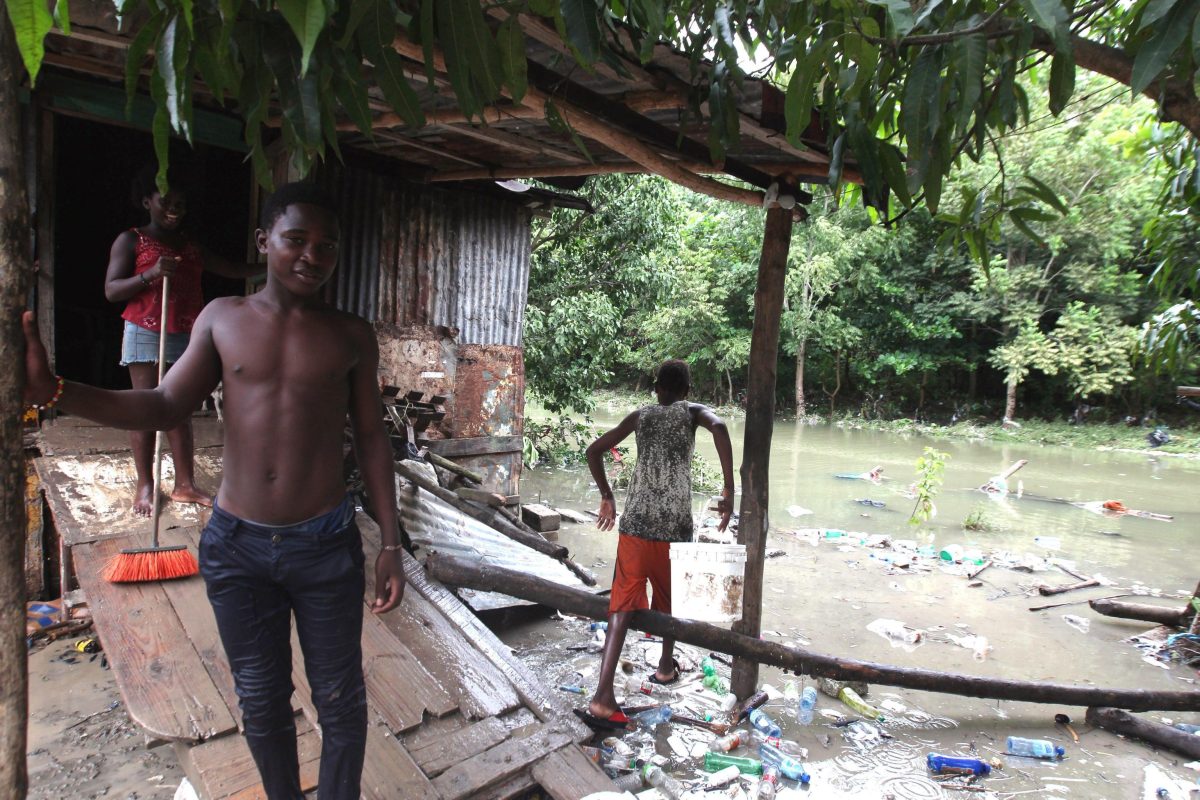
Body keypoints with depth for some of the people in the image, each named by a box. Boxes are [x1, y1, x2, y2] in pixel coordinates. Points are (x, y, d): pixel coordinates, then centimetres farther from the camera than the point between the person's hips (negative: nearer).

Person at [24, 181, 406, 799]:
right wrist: (53, 391, -12)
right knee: (261, 701, 17)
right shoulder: (222, 319, 2)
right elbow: (164, 407, 2)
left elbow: (371, 440, 0)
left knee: (340, 700, 11)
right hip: (235, 546, 2)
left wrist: (391, 543, -3)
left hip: (325, 546, -1)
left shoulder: (351, 336, -2)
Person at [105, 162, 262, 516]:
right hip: (146, 335, -4)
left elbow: (231, 269, 18)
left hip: (186, 337, 5)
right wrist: (150, 274, -23)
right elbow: (111, 291, -7)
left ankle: (185, 484, 11)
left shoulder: (190, 245, 16)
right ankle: (145, 486, 7)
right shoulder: (130, 241, 0)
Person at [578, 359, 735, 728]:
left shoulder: (639, 416, 13)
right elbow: (718, 427, -18)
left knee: (622, 606, 1)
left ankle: (603, 696, -8)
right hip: (674, 524, -1)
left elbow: (594, 451, 11)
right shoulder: (692, 411, 5)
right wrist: (729, 490, -16)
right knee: (671, 596, 22)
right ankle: (666, 666, 42)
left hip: (634, 522, 2)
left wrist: (607, 496, 21)